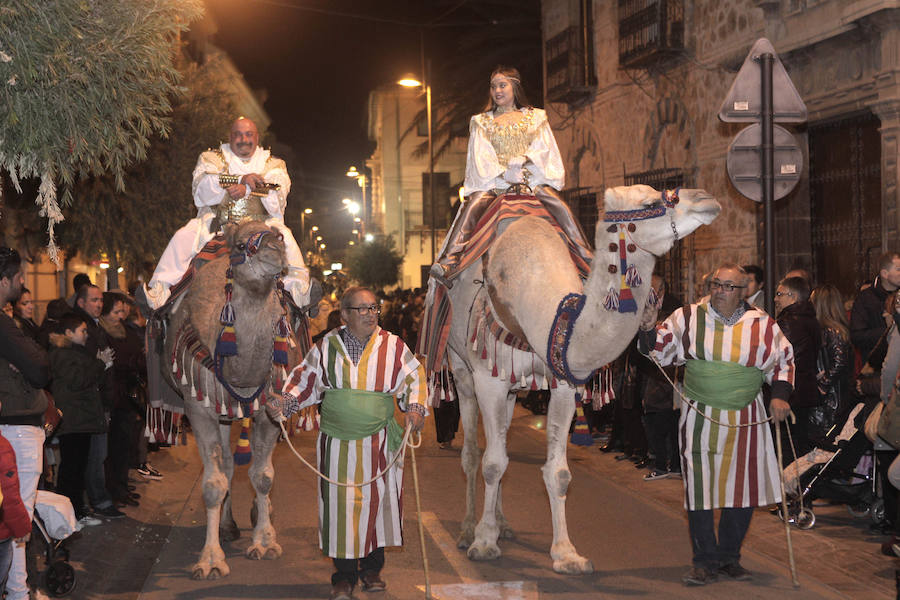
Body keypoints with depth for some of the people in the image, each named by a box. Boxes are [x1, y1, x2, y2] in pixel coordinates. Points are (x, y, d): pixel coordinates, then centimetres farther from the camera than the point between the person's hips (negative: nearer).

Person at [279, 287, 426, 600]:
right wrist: (285, 402, -4)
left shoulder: (393, 347, 2)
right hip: (337, 442, 0)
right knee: (340, 503, -1)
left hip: (379, 441, 0)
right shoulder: (327, 347, 3)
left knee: (377, 500, 4)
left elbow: (414, 376, 10)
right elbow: (306, 379, 11)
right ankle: (344, 574, 10)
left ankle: (372, 568, 22)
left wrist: (415, 407, -5)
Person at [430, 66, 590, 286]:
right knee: (472, 207, -29)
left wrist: (522, 159, -15)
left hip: (532, 176, 0)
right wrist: (504, 173, -15)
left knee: (561, 207, -24)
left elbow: (543, 148, 6)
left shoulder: (535, 117, 17)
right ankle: (449, 262, -37)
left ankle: (587, 259, -22)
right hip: (493, 179, 0)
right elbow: (482, 154, 3)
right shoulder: (482, 122, 16)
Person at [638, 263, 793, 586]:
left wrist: (780, 395, 1)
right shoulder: (688, 318, -1)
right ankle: (705, 561, 11)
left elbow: (784, 361, 13)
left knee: (742, 487, 6)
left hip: (746, 421, 1)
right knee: (699, 489, -1)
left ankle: (729, 557, 23)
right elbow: (659, 350, 6)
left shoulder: (763, 325, 0)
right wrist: (649, 330, -14)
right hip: (699, 419, -1)